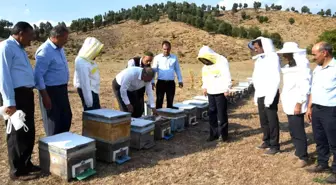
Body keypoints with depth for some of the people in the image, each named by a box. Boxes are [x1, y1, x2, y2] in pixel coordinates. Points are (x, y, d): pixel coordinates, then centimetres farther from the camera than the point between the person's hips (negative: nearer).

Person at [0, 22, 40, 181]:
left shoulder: (20, 48, 18)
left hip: (27, 94, 9)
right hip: (16, 95, -9)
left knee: (29, 133, 16)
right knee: (17, 134, 1)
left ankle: (26, 164, 30)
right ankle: (16, 171, 15)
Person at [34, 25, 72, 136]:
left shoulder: (59, 48, 8)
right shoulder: (45, 51, -19)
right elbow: (38, 75, -21)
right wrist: (45, 96, -22)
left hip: (62, 89, 9)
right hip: (51, 90, -9)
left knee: (67, 117, 17)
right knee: (54, 121, 5)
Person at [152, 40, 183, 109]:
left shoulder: (174, 58, 6)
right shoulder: (157, 58, 0)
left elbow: (177, 70, 13)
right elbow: (153, 70, 0)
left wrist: (180, 81, 10)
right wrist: (152, 82, -8)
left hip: (171, 83, 2)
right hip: (161, 82, -2)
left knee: (170, 102, 10)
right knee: (159, 102, 2)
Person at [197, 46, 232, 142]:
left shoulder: (221, 61, -12)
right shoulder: (205, 65, 12)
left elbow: (227, 76, -15)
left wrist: (226, 89, -16)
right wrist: (204, 87, 12)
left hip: (220, 92, -7)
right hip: (210, 92, 7)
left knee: (222, 113, -2)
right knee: (212, 113, 9)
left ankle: (224, 134, 9)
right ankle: (214, 133, 17)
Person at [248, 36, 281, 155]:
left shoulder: (273, 57, -11)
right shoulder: (259, 59, 14)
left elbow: (276, 79, -17)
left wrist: (270, 96, -20)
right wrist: (256, 95, 15)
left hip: (270, 95, -8)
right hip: (260, 95, 8)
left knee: (272, 121, 1)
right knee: (263, 120, 16)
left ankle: (275, 145, 11)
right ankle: (267, 141, 30)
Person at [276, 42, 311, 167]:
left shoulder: (302, 68, -14)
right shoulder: (289, 67, 13)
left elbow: (305, 88, -19)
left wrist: (299, 104, -21)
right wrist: (285, 102, 15)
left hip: (296, 105, -9)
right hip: (289, 104, 9)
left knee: (298, 131, -3)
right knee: (293, 130, 17)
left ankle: (303, 157, 8)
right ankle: (299, 151, 30)